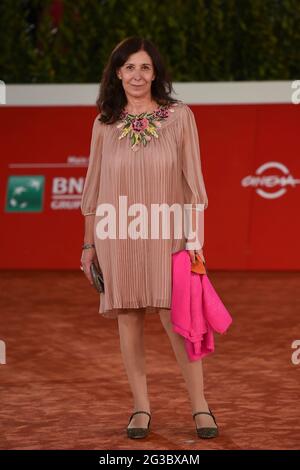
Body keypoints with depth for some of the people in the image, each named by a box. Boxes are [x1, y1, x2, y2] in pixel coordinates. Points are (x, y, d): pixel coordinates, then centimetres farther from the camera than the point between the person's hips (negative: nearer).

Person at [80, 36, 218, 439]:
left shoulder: (180, 116, 1)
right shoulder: (105, 124, 6)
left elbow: (192, 180, 0)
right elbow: (93, 187, 10)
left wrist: (195, 236, -6)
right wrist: (89, 243, 9)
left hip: (164, 235, -2)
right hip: (116, 236, 2)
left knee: (174, 316, -8)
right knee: (128, 318, 3)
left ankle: (200, 406, 1)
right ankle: (141, 408, 12)